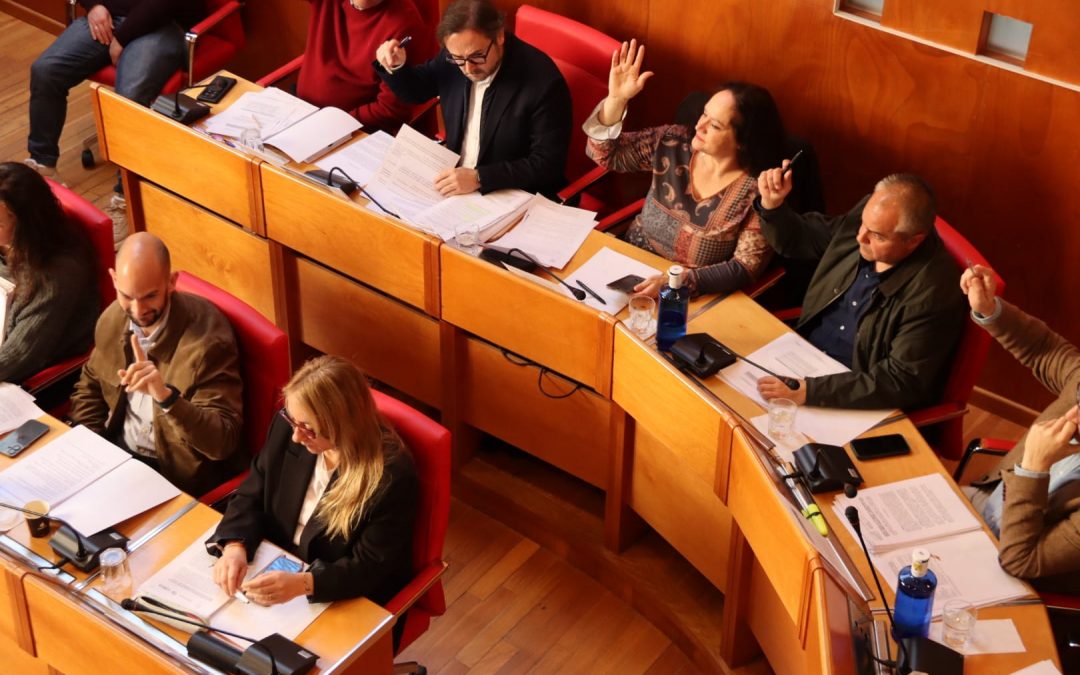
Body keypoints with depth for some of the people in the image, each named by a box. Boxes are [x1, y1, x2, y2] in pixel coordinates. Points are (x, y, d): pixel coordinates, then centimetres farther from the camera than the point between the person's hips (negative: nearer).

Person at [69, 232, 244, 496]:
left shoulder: (207, 340, -24)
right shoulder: (112, 319, -4)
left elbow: (223, 442, -29)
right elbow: (90, 386, 16)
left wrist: (166, 396, -42)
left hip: (175, 470, -6)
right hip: (117, 445, 6)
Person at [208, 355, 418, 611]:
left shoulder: (392, 476, -26)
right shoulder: (287, 427, -10)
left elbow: (372, 568, -22)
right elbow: (251, 497, 1)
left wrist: (302, 584, -37)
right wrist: (235, 546, -19)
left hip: (346, 606, -6)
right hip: (276, 571, 6)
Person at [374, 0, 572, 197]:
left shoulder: (543, 80, -20)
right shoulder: (453, 58, -4)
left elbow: (548, 164, -18)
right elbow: (416, 90, 16)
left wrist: (479, 178, -24)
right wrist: (396, 66, -6)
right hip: (455, 179, 6)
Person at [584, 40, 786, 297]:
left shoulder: (758, 191, -16)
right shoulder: (673, 143, -3)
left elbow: (745, 267, -17)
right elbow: (604, 154, 2)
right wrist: (616, 99, -15)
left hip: (691, 298, -5)